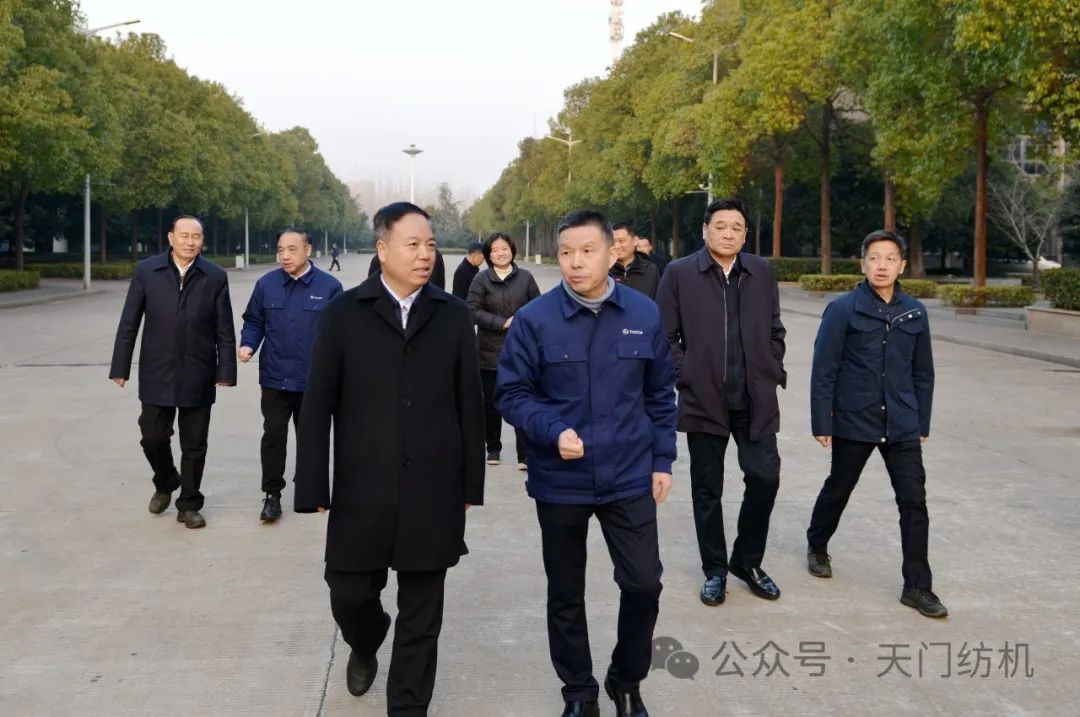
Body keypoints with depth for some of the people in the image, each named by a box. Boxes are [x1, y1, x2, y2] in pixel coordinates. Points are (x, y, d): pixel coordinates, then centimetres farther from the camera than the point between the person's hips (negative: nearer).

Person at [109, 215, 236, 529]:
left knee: (194, 445, 7)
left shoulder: (215, 276, -1)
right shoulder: (146, 271, 0)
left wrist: (225, 372, -4)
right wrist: (120, 367, -1)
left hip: (198, 377, 0)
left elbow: (224, 331, 0)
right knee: (153, 436, 4)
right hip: (156, 374, 0)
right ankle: (165, 483, 33)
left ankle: (189, 505, 21)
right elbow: (129, 324, 1)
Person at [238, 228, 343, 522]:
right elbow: (254, 322, 10)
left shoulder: (329, 286, -7)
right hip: (275, 378, 1)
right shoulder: (266, 284, 0)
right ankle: (272, 495, 11)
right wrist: (248, 345, -9)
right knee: (273, 436, 2)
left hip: (314, 380, -1)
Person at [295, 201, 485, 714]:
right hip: (362, 492, 0)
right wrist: (313, 489, -5)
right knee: (349, 595, 10)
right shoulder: (344, 314, -1)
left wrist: (471, 483, 5)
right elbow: (317, 407, -2)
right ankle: (365, 648, 45)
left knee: (421, 613, 8)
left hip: (433, 494, 1)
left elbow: (470, 405, 5)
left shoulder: (453, 316, 2)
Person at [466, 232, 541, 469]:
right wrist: (503, 323, -16)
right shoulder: (481, 279, -1)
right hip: (491, 352, 1)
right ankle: (493, 449, 27)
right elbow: (474, 310, -8)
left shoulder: (525, 277, 2)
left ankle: (525, 455, -2)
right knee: (492, 403, 12)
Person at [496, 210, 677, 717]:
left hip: (630, 477, 1)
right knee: (565, 595, 11)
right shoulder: (535, 319, -10)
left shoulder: (645, 315, -2)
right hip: (560, 481, -1)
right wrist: (553, 431, -22)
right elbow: (511, 393, -6)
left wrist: (663, 459, 7)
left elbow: (660, 394, 8)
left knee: (644, 584, 1)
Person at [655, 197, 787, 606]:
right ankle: (714, 570, 22)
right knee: (707, 489, 7)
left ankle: (748, 561, 21)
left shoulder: (762, 273, 7)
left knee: (765, 478, 0)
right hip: (703, 399, -2)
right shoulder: (679, 273, -2)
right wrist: (685, 376, -7)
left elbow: (775, 330, 14)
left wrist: (772, 374, 4)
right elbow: (665, 335, -1)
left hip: (755, 399, 2)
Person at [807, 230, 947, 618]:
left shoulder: (915, 311, 4)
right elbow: (823, 371, -8)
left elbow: (923, 373, 11)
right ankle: (817, 547, 42)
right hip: (853, 422, -3)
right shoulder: (843, 309, -9)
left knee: (914, 501, -2)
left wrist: (922, 422, 11)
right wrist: (821, 423, -10)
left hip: (902, 426, 3)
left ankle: (917, 586, 6)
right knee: (838, 490, 16)